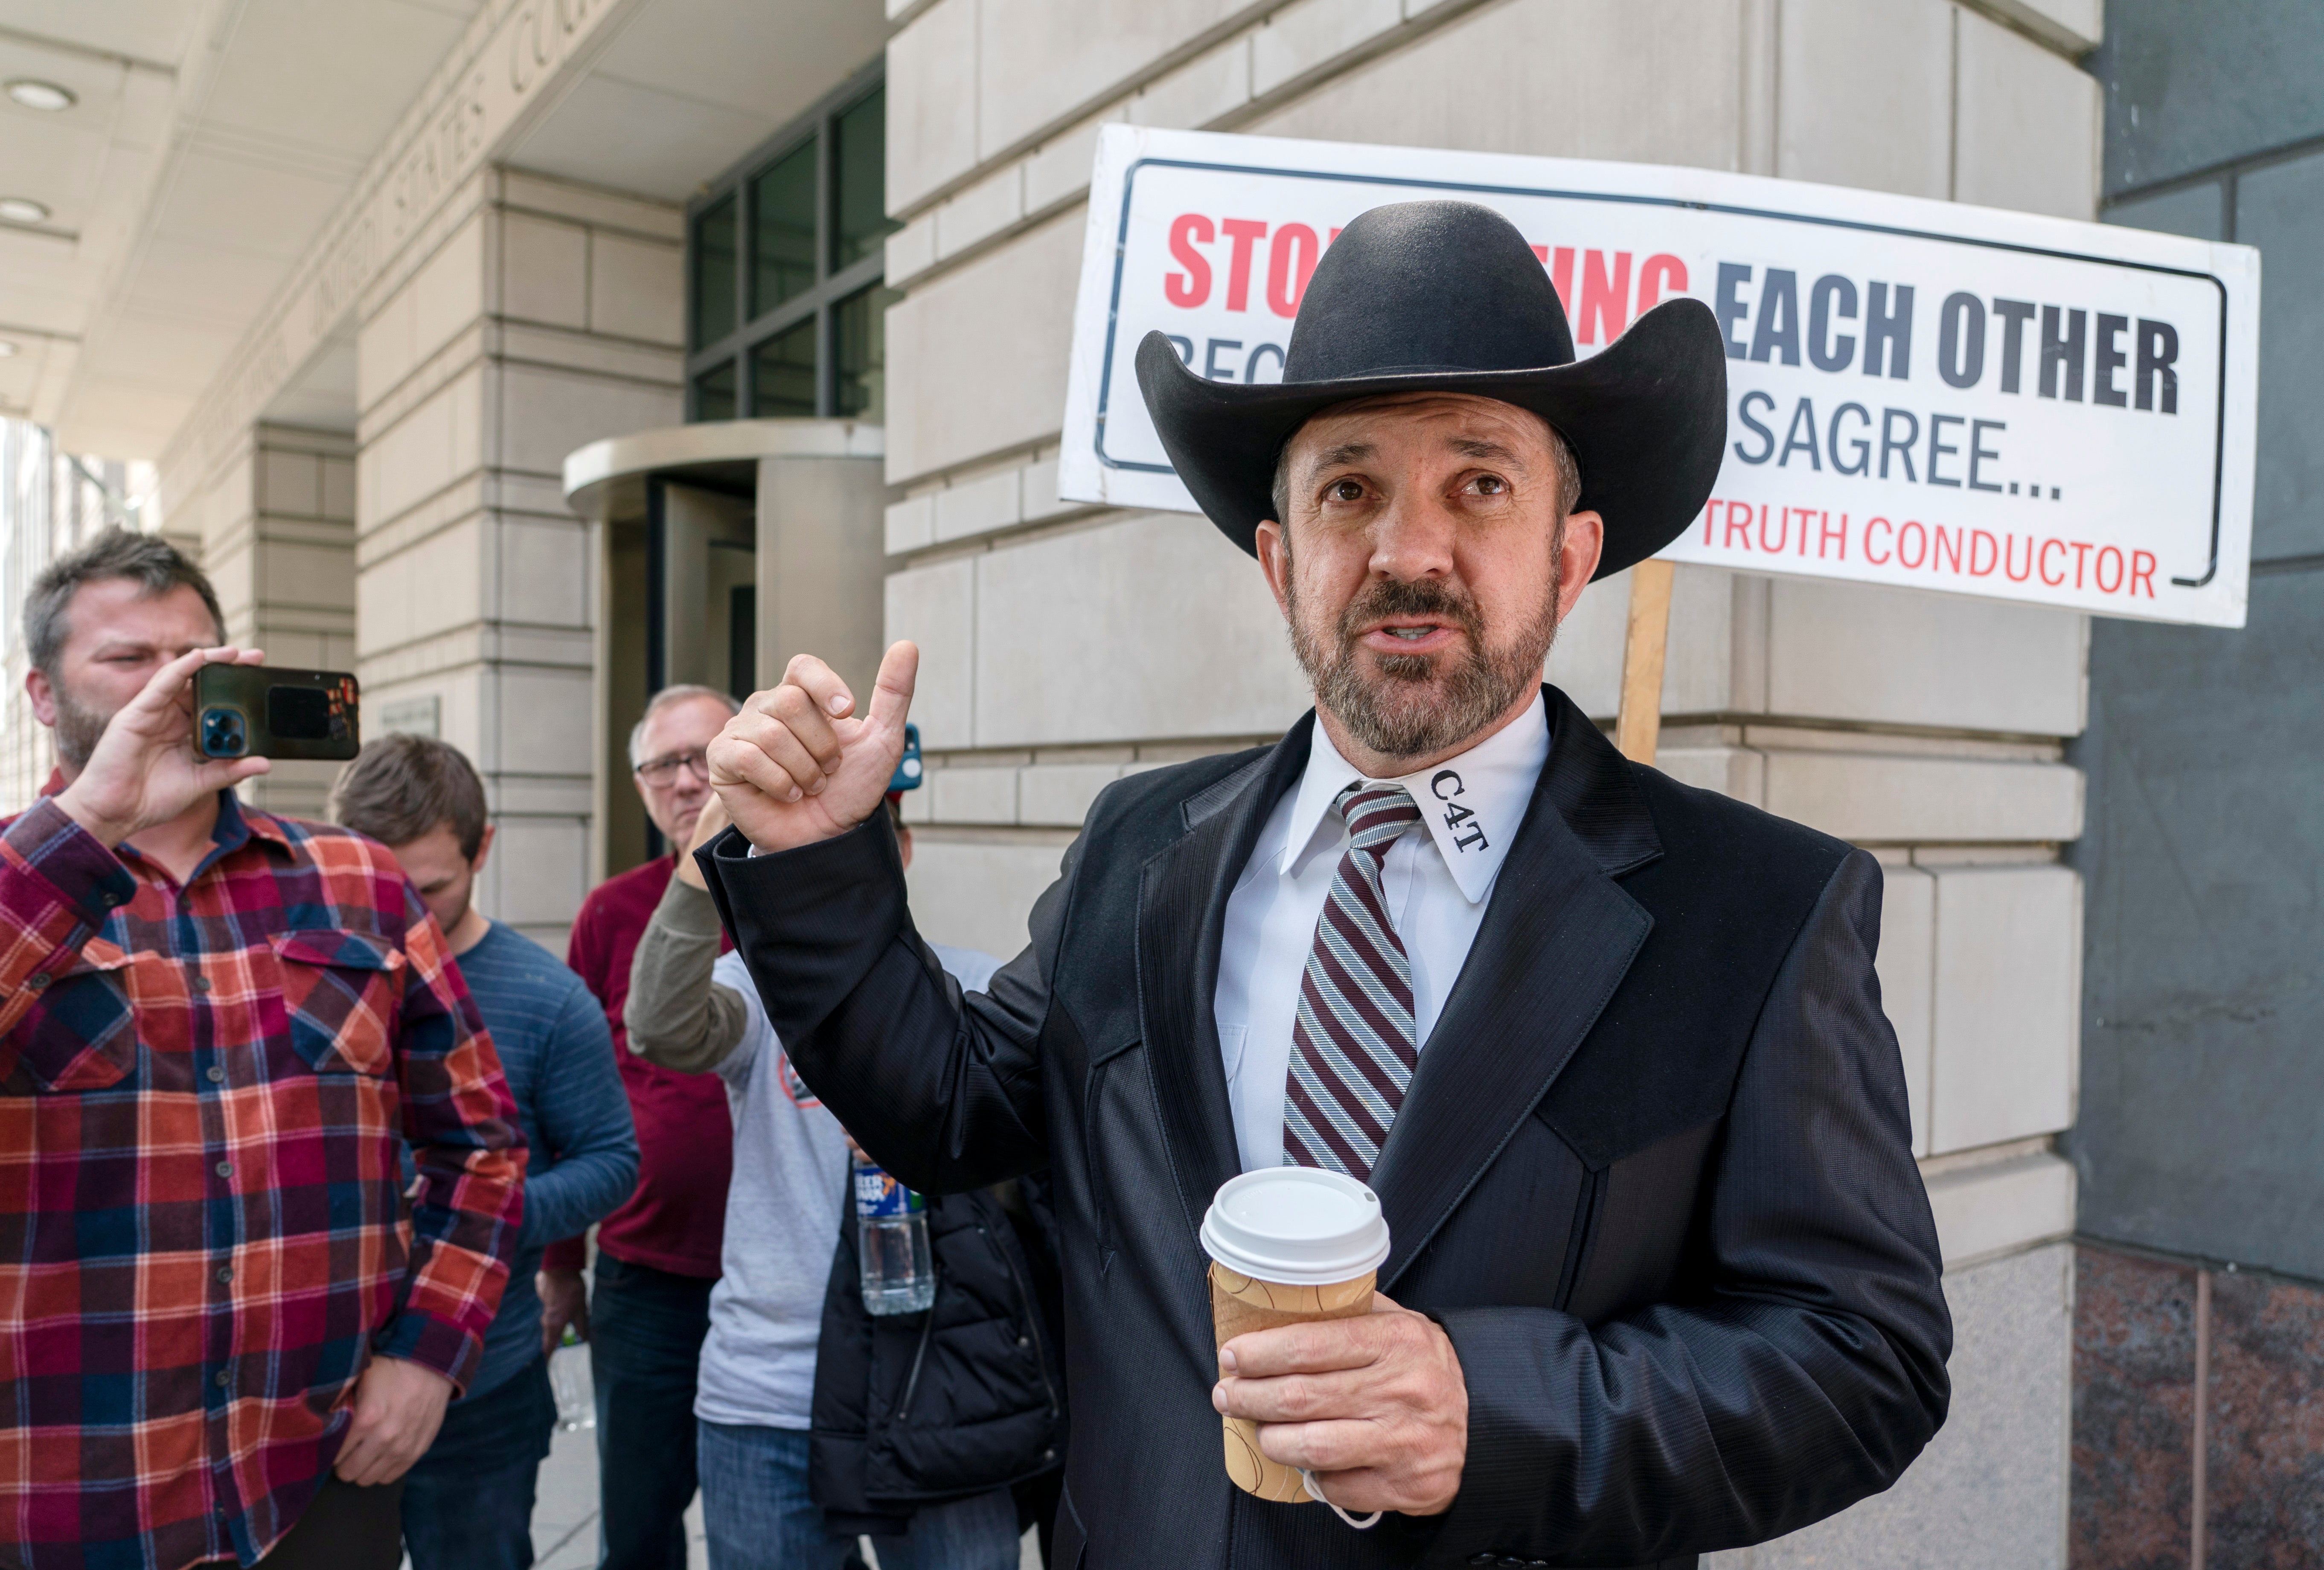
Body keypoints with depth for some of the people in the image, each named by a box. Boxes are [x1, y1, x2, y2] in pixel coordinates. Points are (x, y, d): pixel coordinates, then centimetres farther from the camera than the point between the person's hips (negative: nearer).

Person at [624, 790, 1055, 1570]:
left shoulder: (976, 990, 0)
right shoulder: (755, 983, 1)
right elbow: (663, 1031, -20)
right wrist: (698, 883, -35)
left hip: (940, 1399, 0)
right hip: (763, 1396, 1)